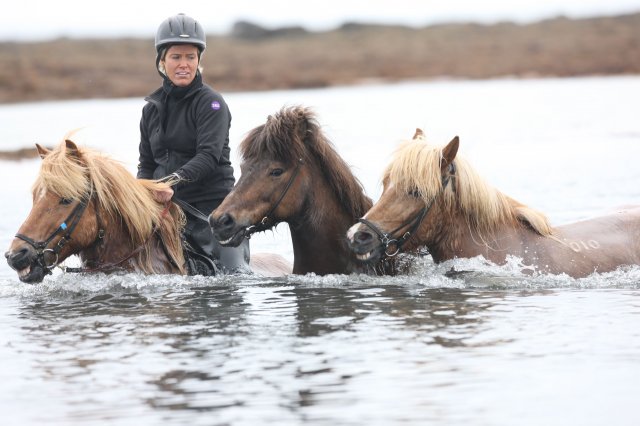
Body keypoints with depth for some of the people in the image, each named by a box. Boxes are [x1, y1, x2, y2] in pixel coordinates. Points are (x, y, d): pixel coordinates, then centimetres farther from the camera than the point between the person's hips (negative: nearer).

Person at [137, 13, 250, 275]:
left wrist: (175, 180, -33)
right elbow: (147, 164, 18)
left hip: (214, 204, -5)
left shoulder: (210, 103, -5)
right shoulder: (152, 109, 13)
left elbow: (209, 156, -18)